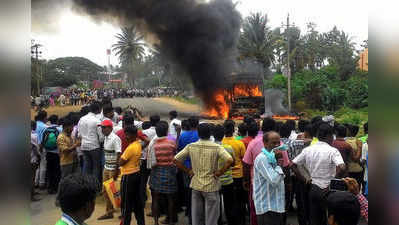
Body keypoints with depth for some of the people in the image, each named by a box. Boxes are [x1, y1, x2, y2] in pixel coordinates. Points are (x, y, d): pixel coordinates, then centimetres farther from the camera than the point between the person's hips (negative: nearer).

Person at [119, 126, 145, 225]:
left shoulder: (131, 147, -22)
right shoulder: (138, 144, 4)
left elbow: (121, 162, -18)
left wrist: (122, 155, -1)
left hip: (128, 176, -9)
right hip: (136, 173, 9)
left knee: (126, 202, 6)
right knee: (138, 200, 16)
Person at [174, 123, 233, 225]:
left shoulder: (190, 147, -3)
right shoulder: (216, 147, -12)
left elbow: (176, 159, -1)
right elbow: (230, 160, -24)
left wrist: (187, 171, 4)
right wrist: (220, 172, -12)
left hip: (196, 185, 3)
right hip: (211, 186, -3)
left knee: (196, 216, 17)